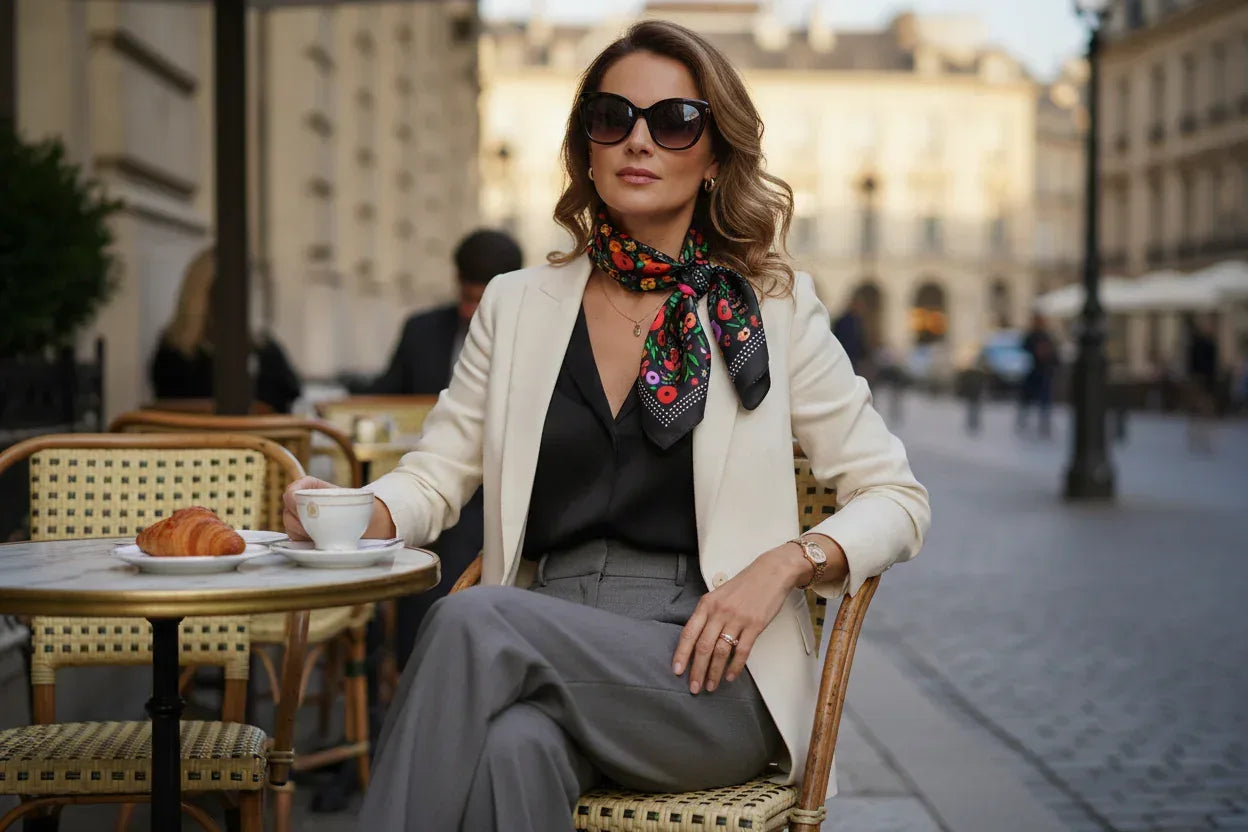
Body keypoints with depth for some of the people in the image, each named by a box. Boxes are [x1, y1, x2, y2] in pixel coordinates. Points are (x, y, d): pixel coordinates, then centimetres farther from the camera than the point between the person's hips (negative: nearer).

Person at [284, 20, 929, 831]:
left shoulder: (775, 309, 6)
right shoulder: (518, 306, 15)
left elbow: (898, 500, 8)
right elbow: (435, 474, 14)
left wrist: (784, 564, -11)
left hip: (708, 674, -2)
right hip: (543, 656, 2)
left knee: (477, 620, -30)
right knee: (511, 746, -35)